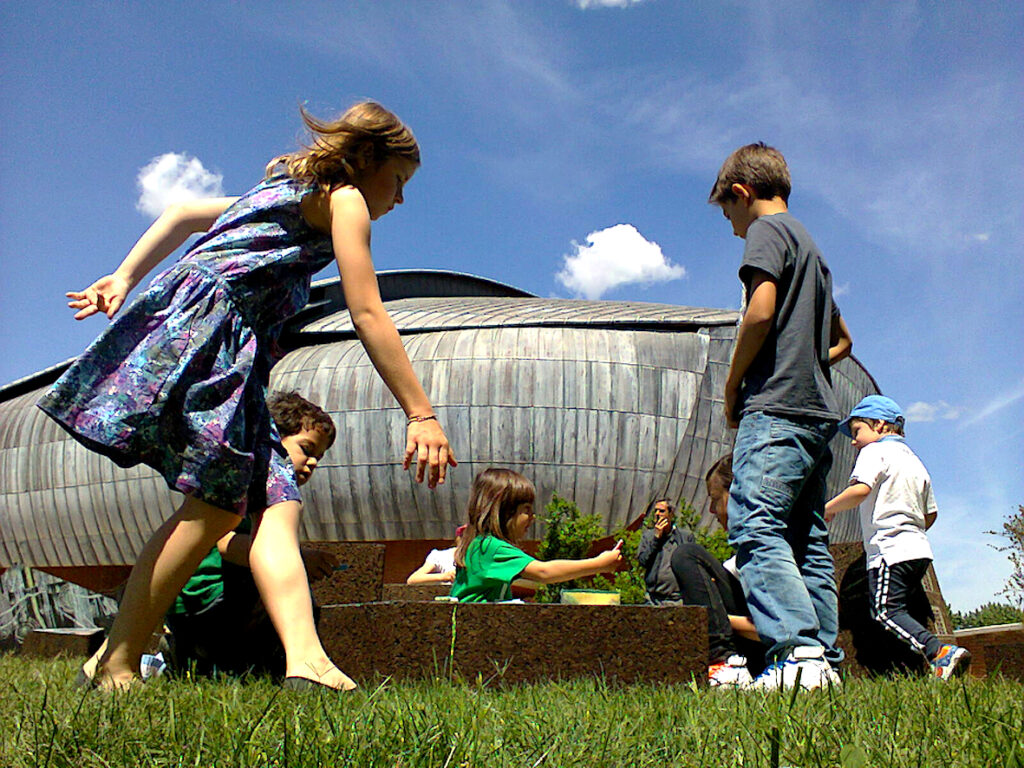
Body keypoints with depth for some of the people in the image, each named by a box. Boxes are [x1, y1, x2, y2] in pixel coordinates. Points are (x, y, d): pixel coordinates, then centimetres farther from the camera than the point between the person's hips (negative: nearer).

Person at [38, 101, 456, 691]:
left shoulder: (289, 188, 31)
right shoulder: (345, 199, 3)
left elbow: (181, 214, 27)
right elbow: (368, 316, -6)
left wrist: (125, 278, 17)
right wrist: (421, 414, -7)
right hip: (210, 325, -9)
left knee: (280, 503, -6)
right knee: (216, 505, -11)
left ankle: (305, 658, -21)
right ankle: (116, 666, -2)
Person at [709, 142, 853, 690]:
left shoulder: (767, 230, 0)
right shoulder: (811, 247, 27)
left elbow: (760, 311, -16)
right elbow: (841, 339, 36)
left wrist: (733, 386, -6)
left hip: (777, 405, -10)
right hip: (817, 409, 10)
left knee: (755, 528, -17)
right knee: (808, 541, 7)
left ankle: (798, 652, -26)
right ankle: (826, 660, 5)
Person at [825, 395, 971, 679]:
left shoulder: (875, 451, -2)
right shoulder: (914, 460, 24)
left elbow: (860, 489, -20)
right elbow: (931, 513, 25)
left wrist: (828, 509, -7)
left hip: (889, 550, -9)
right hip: (920, 549, 9)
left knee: (886, 611, -13)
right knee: (896, 610, 10)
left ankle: (939, 652, -27)